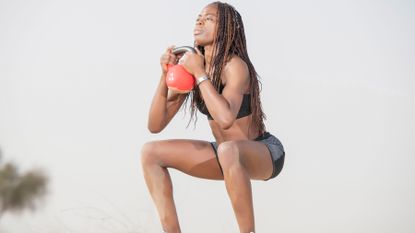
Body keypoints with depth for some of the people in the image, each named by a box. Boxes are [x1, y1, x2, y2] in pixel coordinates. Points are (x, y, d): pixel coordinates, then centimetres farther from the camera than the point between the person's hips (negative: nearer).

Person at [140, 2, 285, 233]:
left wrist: (200, 73, -27)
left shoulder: (235, 66, -22)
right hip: (230, 156, 8)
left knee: (229, 150, -42)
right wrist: (166, 75, -16)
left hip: (265, 153, -7)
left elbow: (225, 118, -40)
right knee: (150, 153, -1)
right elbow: (156, 125, -4)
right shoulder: (191, 66, -3)